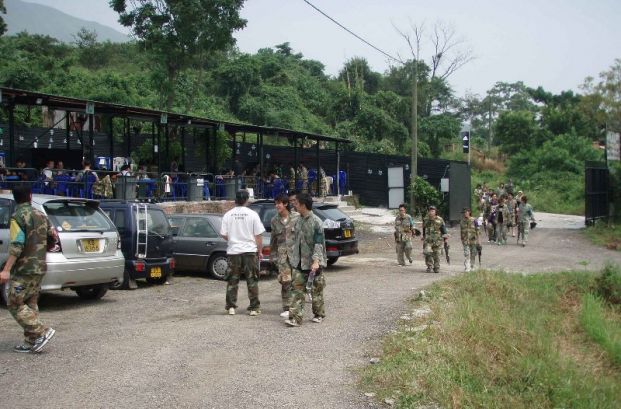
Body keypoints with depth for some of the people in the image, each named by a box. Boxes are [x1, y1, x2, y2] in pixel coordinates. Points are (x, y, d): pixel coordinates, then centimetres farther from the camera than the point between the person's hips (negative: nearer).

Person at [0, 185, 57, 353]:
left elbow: (17, 245, -20)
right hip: (39, 267, 7)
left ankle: (42, 332, -9)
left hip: (23, 269, -7)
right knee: (30, 304, 12)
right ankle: (31, 342, 12)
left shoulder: (18, 216, -12)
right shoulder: (40, 215, 10)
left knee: (15, 304, -1)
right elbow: (53, 238, 13)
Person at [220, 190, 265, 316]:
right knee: (252, 281, 7)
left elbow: (223, 234, -1)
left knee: (232, 281, 11)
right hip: (250, 250, -1)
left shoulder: (228, 215, -2)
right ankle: (254, 308, 8)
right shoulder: (252, 214, -6)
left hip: (233, 251, 1)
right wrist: (260, 251, 6)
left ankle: (231, 307, 13)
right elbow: (258, 235, -5)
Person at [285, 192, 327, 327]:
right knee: (297, 290, -1)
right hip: (299, 262, 6)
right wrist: (294, 258, 17)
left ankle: (319, 314, 26)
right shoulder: (298, 221, 8)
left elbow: (319, 243, -18)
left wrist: (316, 261, -26)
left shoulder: (316, 222, -14)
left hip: (312, 262, -6)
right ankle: (295, 317, -3)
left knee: (316, 290, 9)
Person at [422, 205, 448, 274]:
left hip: (437, 240, -1)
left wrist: (445, 236, -7)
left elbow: (443, 229, 2)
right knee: (427, 252, -14)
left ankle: (436, 268, 17)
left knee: (436, 254, 4)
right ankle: (429, 266, 1)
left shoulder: (440, 220, -1)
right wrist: (424, 236, 29)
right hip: (428, 240, 1)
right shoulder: (426, 220, 6)